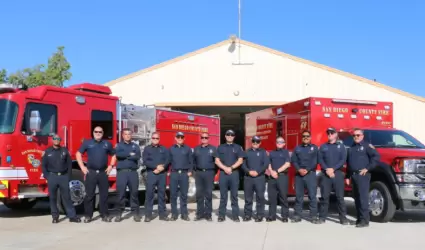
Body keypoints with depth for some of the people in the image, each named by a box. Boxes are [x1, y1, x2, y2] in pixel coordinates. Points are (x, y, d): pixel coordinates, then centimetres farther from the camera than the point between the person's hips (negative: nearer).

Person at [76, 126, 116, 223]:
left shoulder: (107, 144, 9)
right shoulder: (87, 142, 4)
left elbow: (113, 155, 20)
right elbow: (78, 154, 8)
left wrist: (111, 166, 7)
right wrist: (82, 167, 0)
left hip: (103, 172, 2)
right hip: (91, 172, -2)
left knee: (104, 194, 5)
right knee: (89, 194, 1)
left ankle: (105, 215, 12)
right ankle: (88, 215, 8)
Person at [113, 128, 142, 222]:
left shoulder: (135, 146, 14)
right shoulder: (118, 145, 10)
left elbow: (138, 156, -5)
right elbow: (118, 154, -12)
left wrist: (125, 156, -7)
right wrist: (130, 154, -6)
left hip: (133, 172, 1)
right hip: (122, 172, -1)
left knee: (134, 192, 1)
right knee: (121, 192, -1)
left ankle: (136, 213, 6)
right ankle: (119, 213, 7)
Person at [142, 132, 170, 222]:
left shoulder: (164, 149, 14)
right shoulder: (147, 149, 8)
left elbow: (168, 160, 3)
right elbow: (145, 161, -5)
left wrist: (162, 168, -14)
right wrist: (156, 166, -15)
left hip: (162, 174, 2)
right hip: (151, 174, -2)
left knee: (162, 194, 5)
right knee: (149, 194, -4)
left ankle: (162, 214, 10)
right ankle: (148, 215, -1)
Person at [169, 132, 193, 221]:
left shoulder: (188, 149, 7)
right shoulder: (171, 149, 10)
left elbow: (191, 161, 6)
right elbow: (168, 161, 10)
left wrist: (190, 171, -3)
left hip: (184, 173, 0)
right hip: (174, 173, 1)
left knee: (184, 194, 3)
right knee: (173, 194, 1)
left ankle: (184, 214, 8)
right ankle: (174, 214, 8)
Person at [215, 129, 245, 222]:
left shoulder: (238, 147, 9)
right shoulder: (220, 147, 11)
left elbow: (240, 160, 0)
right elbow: (217, 161, 4)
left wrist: (231, 168, -11)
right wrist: (225, 168, -11)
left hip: (234, 173, 0)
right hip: (223, 173, 1)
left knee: (234, 195, 1)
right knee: (223, 196, 3)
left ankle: (235, 215, 5)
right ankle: (221, 215, 6)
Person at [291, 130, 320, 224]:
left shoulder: (314, 148, 8)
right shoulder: (297, 148, 14)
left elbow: (315, 161, -2)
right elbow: (293, 160, 5)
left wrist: (307, 170, -12)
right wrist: (299, 169, -11)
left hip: (311, 174, -2)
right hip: (299, 174, 2)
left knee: (312, 195, -6)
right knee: (298, 195, 4)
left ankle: (314, 216, -3)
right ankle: (297, 215, 8)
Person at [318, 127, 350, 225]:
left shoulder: (341, 146, 10)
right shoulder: (323, 147, 13)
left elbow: (343, 160, 0)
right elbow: (320, 160, 4)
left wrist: (333, 169, -12)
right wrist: (327, 169, -12)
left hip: (338, 173, -1)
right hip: (325, 174, 1)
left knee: (340, 196, -2)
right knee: (324, 196, 1)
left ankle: (343, 217, 2)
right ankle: (322, 217, 6)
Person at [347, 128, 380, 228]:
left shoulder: (367, 146, -1)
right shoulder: (351, 148, 21)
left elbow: (376, 156, -13)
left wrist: (367, 168, -15)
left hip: (362, 175, -7)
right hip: (353, 175, 7)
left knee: (363, 197, -11)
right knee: (356, 198, 9)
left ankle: (364, 220, -10)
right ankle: (359, 218, 15)